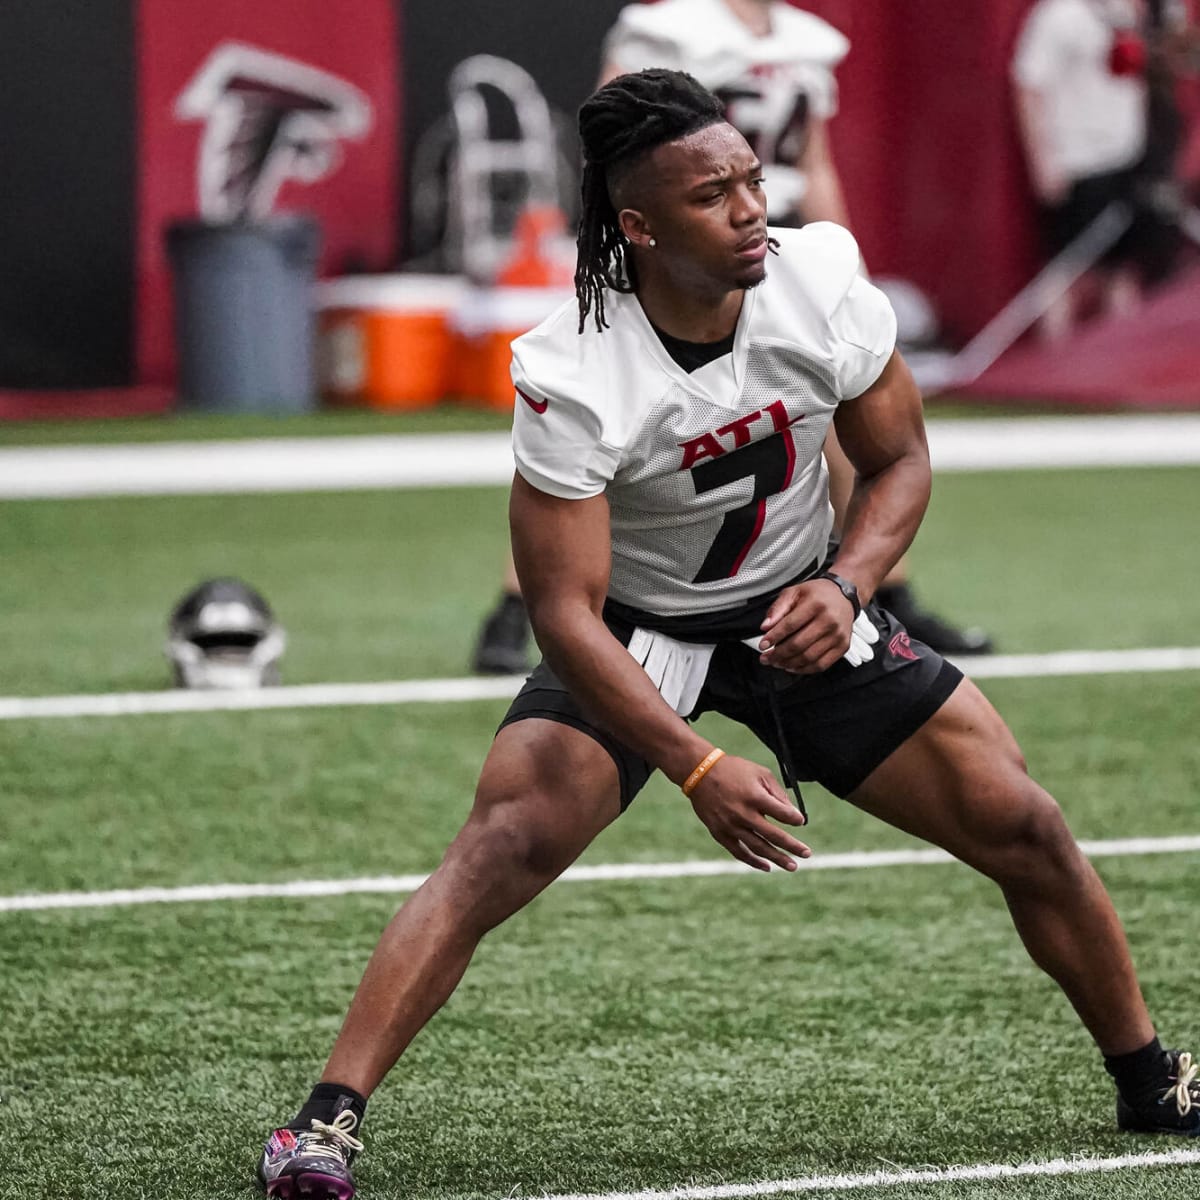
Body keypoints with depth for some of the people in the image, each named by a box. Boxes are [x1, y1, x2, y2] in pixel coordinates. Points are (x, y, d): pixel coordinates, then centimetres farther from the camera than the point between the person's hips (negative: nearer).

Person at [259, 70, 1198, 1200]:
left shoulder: (820, 279, -19)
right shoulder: (570, 377, -30)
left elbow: (898, 461, -2)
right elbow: (566, 613, -27)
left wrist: (845, 585, -21)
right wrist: (698, 770, -35)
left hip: (804, 611, 4)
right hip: (631, 637, -3)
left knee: (1023, 829, -1)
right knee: (501, 845, -26)